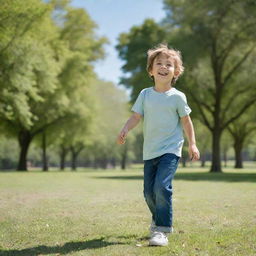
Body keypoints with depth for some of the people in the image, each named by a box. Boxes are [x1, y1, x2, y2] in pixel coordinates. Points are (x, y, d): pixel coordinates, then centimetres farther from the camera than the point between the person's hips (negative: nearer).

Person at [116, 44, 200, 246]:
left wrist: (192, 144, 2)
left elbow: (186, 121, 4)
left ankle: (162, 230, -14)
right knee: (149, 192, 9)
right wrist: (125, 131, -17)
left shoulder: (177, 97, -3)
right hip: (150, 151, 4)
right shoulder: (145, 94, 5)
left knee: (162, 187, -21)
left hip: (170, 150, -4)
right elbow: (136, 116, 0)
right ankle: (159, 220, 37)